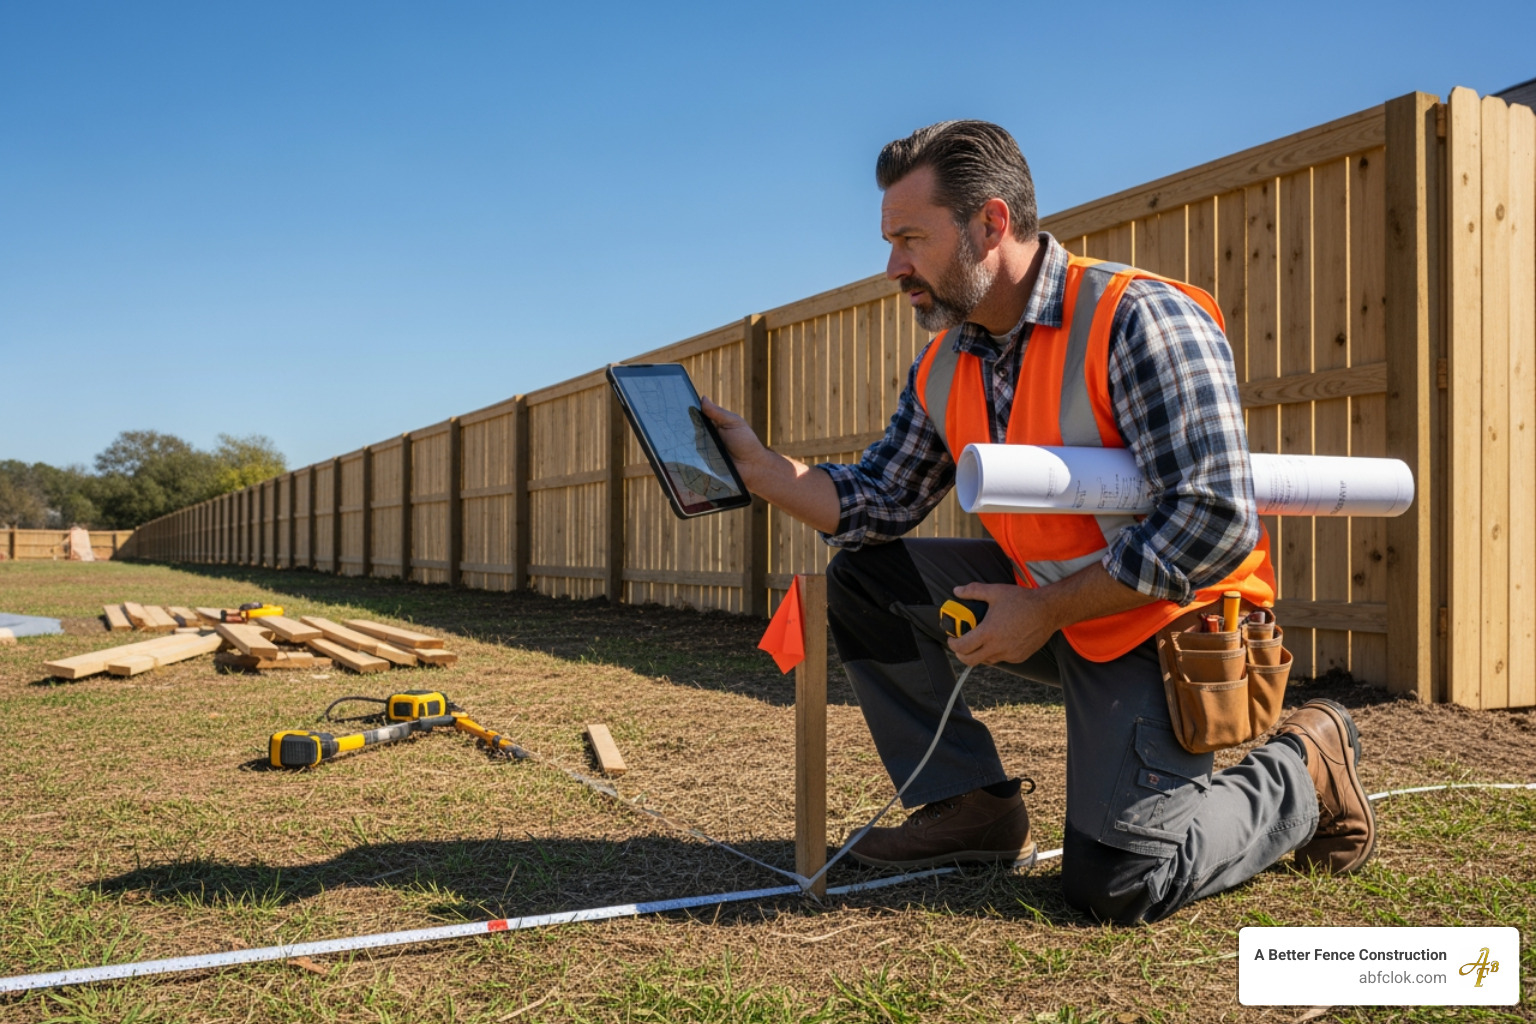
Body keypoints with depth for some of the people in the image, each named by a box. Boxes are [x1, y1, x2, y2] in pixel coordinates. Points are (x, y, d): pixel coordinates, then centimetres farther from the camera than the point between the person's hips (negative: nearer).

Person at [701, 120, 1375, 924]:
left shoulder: (1141, 321, -23)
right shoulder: (944, 369, 2)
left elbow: (1215, 523, -28)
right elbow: (877, 504, 3)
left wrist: (1043, 612, -24)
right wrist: (757, 466, -11)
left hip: (1160, 625, -7)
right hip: (1044, 603, 7)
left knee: (1113, 883, -14)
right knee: (863, 580, -3)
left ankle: (1303, 771, 13)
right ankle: (973, 806, 6)